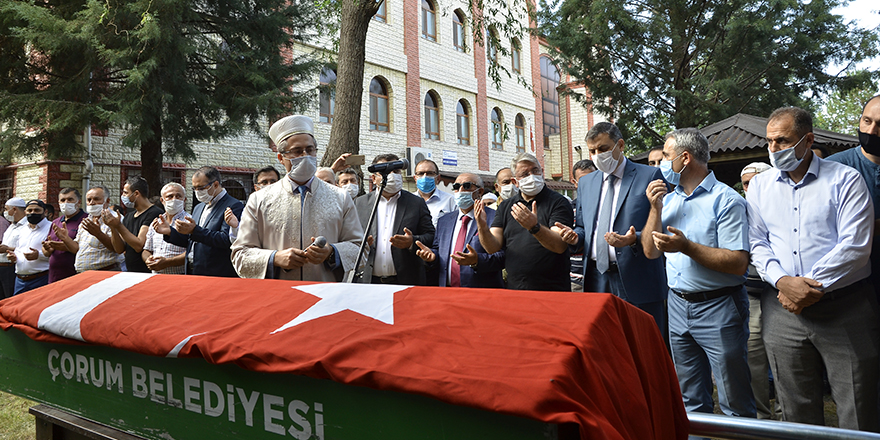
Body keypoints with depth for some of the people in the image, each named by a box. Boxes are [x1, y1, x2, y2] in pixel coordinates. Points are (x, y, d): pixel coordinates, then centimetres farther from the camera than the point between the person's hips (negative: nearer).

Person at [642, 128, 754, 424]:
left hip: (718, 307, -6)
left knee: (734, 403, 3)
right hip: (678, 304, 6)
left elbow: (738, 264, -17)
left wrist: (686, 246, -23)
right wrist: (655, 209, -4)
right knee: (691, 400, 18)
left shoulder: (726, 200, -11)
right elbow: (651, 252, 7)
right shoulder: (668, 199, 10)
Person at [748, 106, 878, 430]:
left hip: (845, 309, -2)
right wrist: (783, 281, -11)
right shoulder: (759, 185, 9)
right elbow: (757, 243, 5)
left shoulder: (845, 179, -1)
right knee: (796, 411, 12)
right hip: (783, 307, 3)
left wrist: (811, 286, -15)